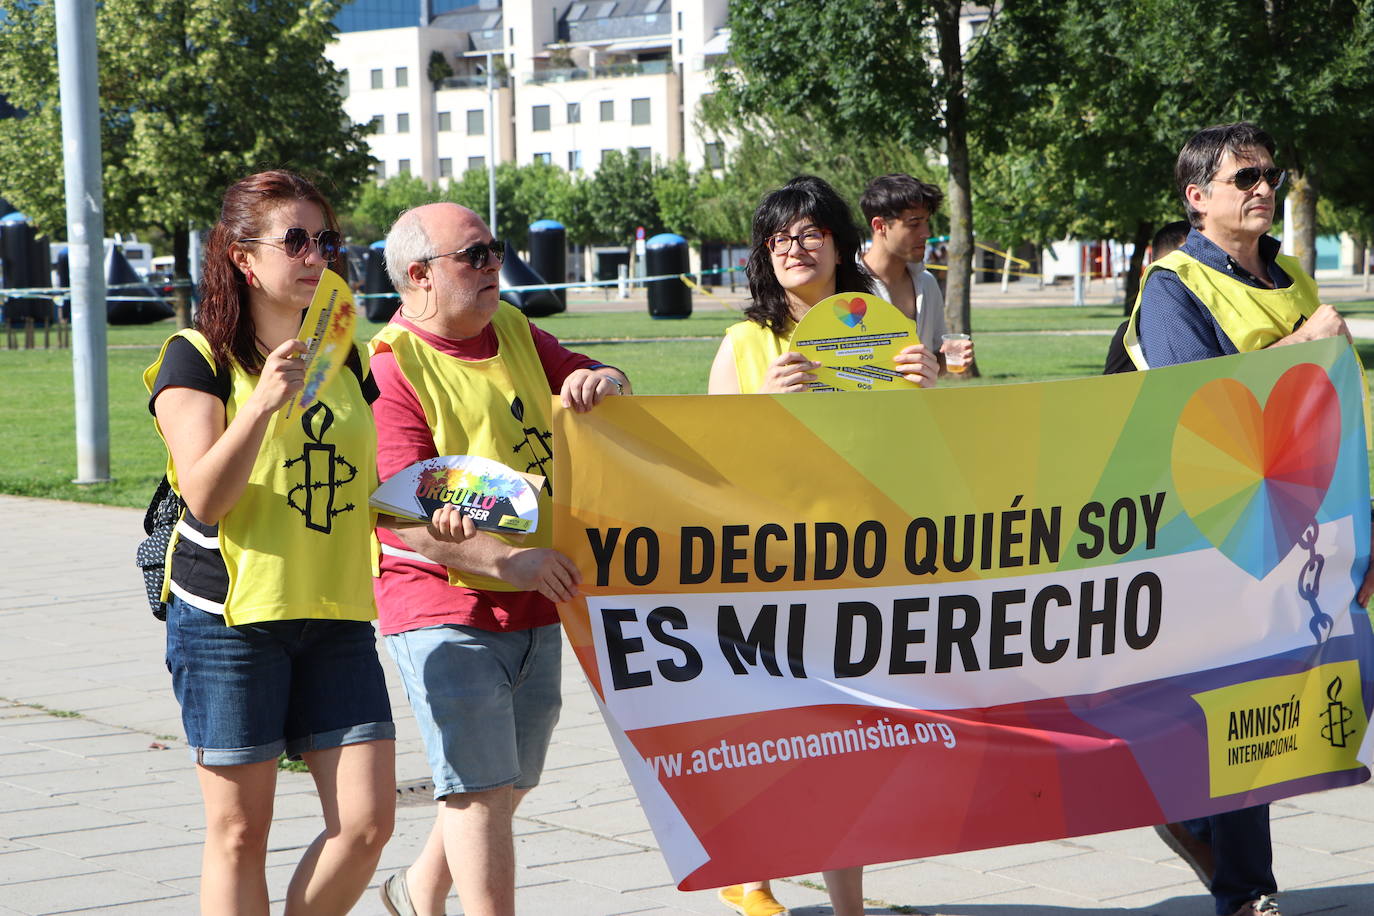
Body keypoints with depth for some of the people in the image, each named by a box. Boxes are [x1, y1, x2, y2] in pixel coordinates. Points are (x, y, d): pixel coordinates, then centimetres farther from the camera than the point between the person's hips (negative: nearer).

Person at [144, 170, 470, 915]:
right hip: (231, 614, -5)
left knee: (367, 819, -3)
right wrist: (263, 402, -28)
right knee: (240, 831, 0)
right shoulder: (198, 359, -4)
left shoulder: (343, 359, 13)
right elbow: (205, 494, -16)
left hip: (337, 615, 5)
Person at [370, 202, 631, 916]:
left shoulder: (514, 330, 9)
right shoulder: (392, 366, -13)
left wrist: (600, 381, -8)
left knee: (506, 783, 17)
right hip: (444, 606, -7)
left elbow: (606, 390, 17)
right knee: (483, 787, -11)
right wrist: (506, 559, -30)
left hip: (536, 603, 7)